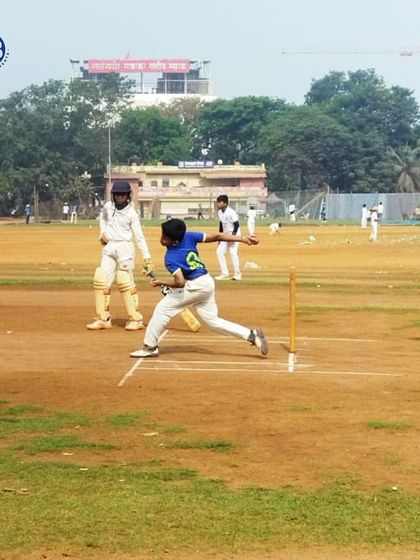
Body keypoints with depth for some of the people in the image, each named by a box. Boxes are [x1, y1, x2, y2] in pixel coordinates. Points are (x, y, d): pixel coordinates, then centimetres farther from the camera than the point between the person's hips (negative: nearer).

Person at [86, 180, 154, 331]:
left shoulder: (131, 213, -8)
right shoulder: (108, 206, 5)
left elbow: (139, 237, -9)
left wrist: (147, 258, -15)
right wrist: (102, 232, 10)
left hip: (124, 247, -5)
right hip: (108, 248, 5)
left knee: (125, 282, -10)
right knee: (101, 281, 2)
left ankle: (136, 319, -4)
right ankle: (103, 319, 10)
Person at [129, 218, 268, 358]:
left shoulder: (170, 258, -20)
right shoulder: (188, 236, -2)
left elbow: (180, 282, -27)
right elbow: (217, 237, -3)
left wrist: (161, 283, -11)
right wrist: (242, 239, -2)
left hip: (196, 286, -8)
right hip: (208, 283, 8)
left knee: (163, 308, 0)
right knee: (213, 321, 16)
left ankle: (150, 347, 5)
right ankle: (251, 335, 10)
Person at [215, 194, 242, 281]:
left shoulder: (231, 212, -20)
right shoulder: (219, 212, 4)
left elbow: (236, 224, -19)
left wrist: (233, 235, -25)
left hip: (234, 234, -9)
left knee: (233, 252, -15)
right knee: (219, 252, 4)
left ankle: (237, 274, -4)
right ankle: (225, 273, 11)